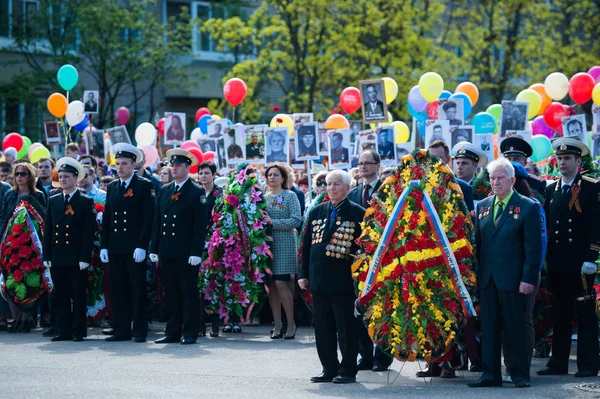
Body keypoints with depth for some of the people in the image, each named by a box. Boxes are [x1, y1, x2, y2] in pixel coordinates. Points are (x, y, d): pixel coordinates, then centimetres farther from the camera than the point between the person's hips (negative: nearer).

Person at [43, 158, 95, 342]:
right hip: (58, 257, 4)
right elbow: (47, 230, 13)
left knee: (78, 297, 0)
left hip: (77, 258, -4)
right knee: (60, 297, 6)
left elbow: (89, 232, -4)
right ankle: (63, 330, 11)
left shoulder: (86, 202, 0)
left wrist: (85, 257, -11)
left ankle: (78, 331, 5)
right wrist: (47, 256, 5)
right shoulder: (53, 201, 13)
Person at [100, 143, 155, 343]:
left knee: (138, 290, -1)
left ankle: (140, 330, 3)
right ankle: (121, 330, 10)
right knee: (118, 290, 5)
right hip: (115, 248, 5)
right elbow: (106, 219, 14)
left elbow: (149, 217, -8)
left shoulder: (144, 186, -2)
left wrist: (142, 246, -14)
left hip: (135, 248, -5)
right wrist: (104, 246, 6)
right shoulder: (112, 187, 14)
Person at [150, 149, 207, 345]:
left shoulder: (197, 192, -3)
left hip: (187, 253, -6)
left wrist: (196, 253, -15)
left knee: (189, 293, -1)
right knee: (171, 294, 8)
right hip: (167, 252, 6)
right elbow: (157, 221, 15)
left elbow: (200, 224, -8)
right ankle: (172, 333, 12)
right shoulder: (164, 191, 14)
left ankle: (190, 334, 1)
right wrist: (154, 248, 8)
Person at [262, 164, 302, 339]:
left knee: (280, 284, -12)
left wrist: (273, 222, -15)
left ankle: (291, 323, -3)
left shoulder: (290, 196, 0)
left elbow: (296, 220, -10)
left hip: (285, 244, -4)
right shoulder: (264, 197, 12)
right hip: (267, 243, 4)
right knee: (271, 285, 2)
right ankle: (277, 324, 8)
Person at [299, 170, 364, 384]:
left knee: (346, 329, 0)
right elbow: (307, 244, 15)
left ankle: (348, 371, 7)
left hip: (343, 280, -5)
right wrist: (304, 274, 10)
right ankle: (330, 369, 17)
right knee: (323, 328, 9)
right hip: (319, 280, 5)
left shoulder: (358, 213, -3)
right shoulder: (316, 212, 13)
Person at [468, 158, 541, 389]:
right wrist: (475, 273, 7)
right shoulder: (482, 206, 12)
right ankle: (491, 374, 11)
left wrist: (528, 278, -12)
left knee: (515, 326, 1)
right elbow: (478, 242, 15)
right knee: (489, 326, 6)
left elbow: (533, 247, -6)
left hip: (512, 279, -5)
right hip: (487, 278, 5)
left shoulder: (528, 207, -3)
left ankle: (520, 374, 9)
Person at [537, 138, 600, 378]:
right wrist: (544, 257, 9)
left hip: (581, 262, -5)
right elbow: (545, 225, 15)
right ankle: (558, 363, 13)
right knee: (560, 314, 8)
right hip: (557, 263, 5)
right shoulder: (551, 190, 14)